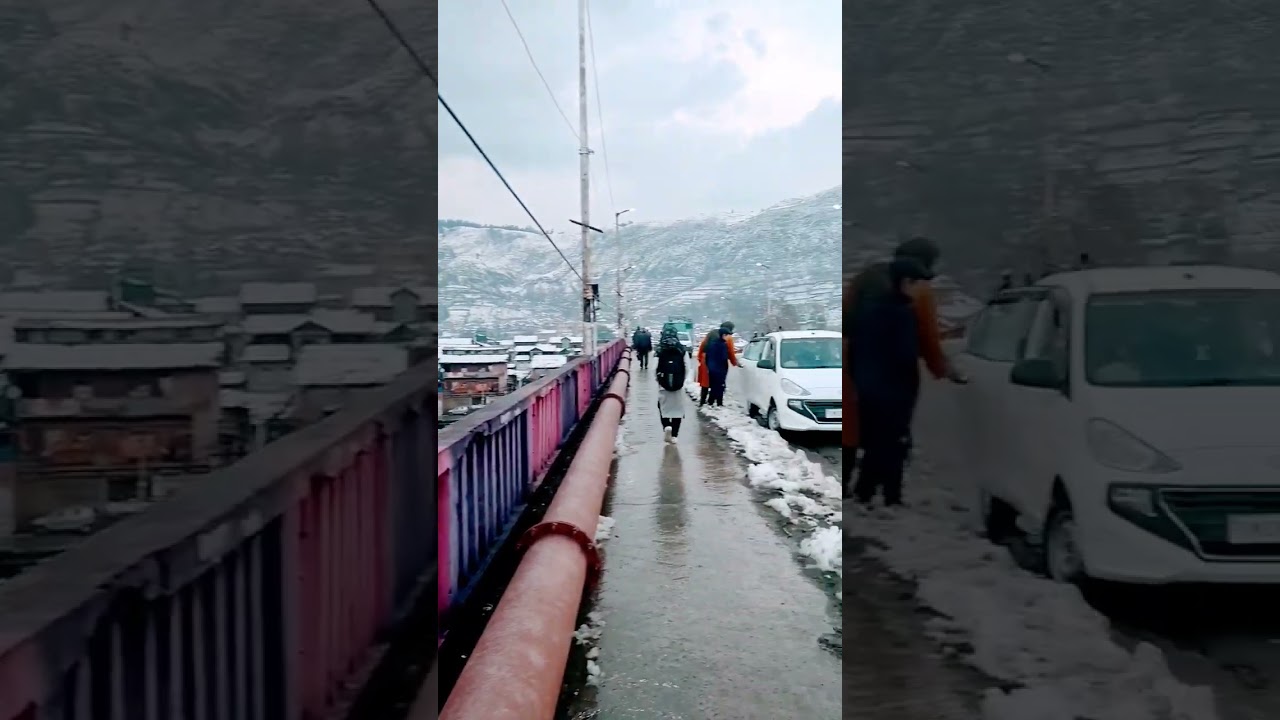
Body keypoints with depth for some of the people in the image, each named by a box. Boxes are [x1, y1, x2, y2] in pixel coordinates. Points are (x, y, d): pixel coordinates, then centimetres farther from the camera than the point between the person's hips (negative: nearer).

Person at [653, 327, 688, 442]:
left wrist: (657, 377, 9)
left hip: (663, 385, -1)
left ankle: (666, 426, -9)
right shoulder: (682, 350, -2)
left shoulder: (660, 351, -5)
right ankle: (674, 435, 10)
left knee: (664, 408, 15)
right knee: (677, 409, 11)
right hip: (679, 385, 1)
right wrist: (684, 380, 7)